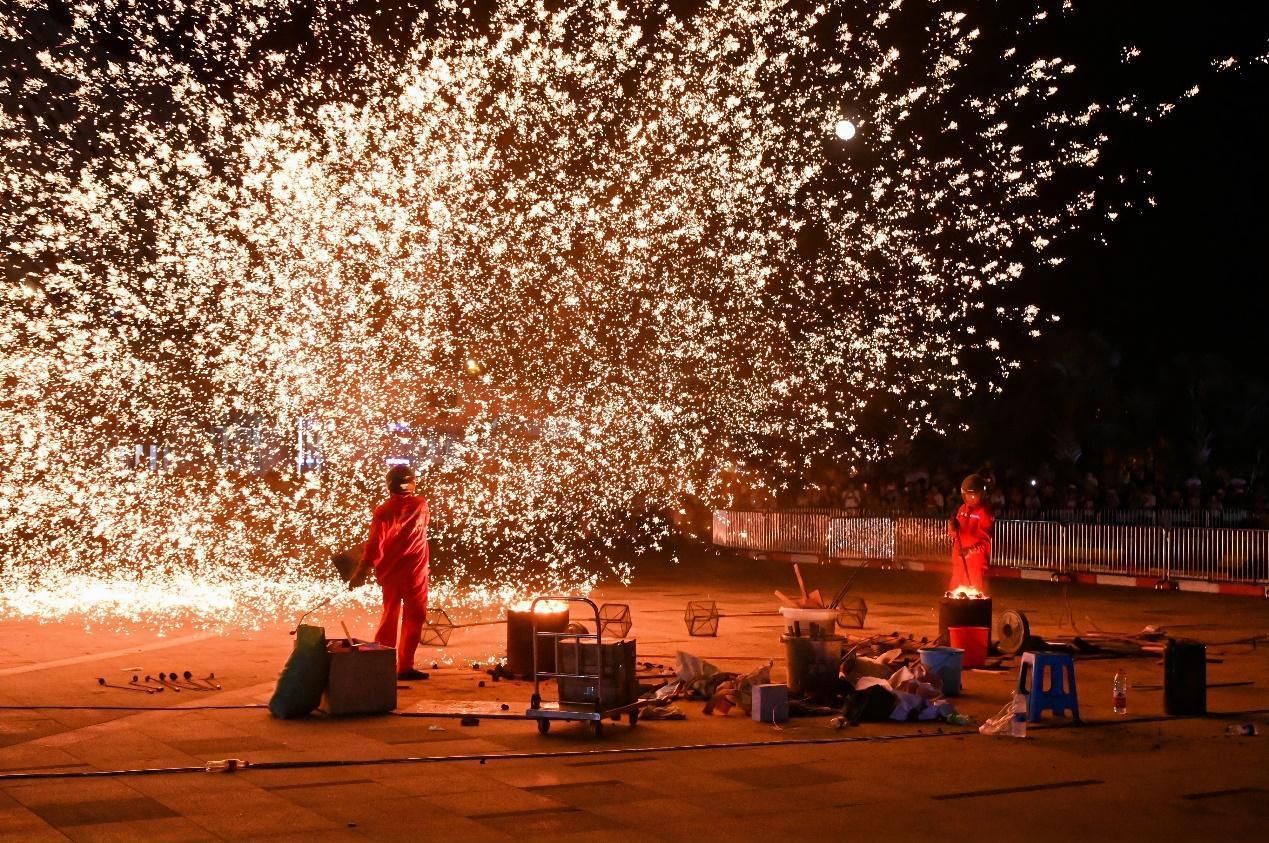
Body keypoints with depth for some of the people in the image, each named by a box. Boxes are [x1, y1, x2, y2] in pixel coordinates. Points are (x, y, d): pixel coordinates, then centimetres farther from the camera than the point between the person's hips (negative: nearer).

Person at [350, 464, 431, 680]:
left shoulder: (383, 511, -8)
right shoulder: (420, 505, -7)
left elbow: (375, 547, -10)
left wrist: (360, 572, -2)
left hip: (389, 573, 2)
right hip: (414, 573, -2)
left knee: (389, 616, 17)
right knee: (413, 618, 4)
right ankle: (405, 666, 0)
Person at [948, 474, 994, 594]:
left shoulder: (984, 512, -10)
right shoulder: (962, 509, 10)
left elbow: (985, 540, -14)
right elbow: (953, 533, 13)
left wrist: (970, 550, -27)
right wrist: (953, 528, -10)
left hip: (976, 560, -6)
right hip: (959, 558, 6)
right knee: (955, 591, 11)